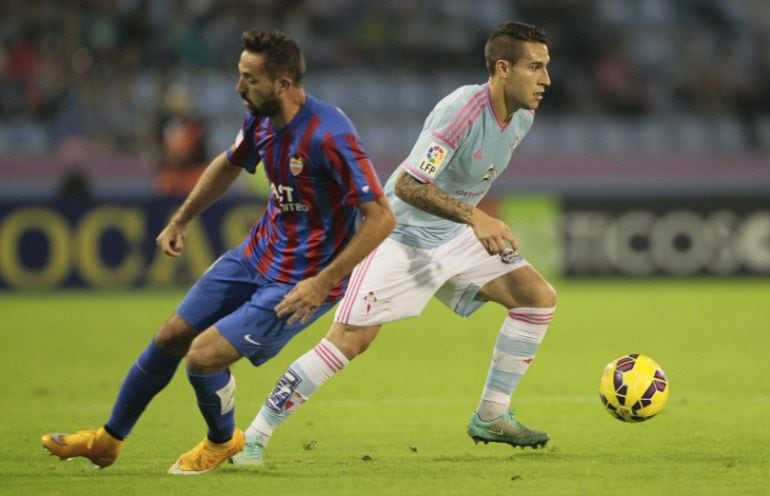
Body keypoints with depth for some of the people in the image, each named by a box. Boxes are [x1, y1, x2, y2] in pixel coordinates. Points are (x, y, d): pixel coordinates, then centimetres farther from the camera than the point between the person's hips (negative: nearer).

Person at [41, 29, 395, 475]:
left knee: (203, 356, -14)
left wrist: (323, 281, -30)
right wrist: (181, 219, 19)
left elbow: (382, 217, -29)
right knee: (172, 337, 13)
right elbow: (229, 165, 20)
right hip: (258, 255, 8)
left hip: (302, 283, -8)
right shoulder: (262, 120, -4)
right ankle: (109, 440, 32)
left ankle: (224, 442, 18)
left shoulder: (329, 135, -30)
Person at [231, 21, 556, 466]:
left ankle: (492, 417, 8)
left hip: (454, 237, 8)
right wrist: (474, 217, -39)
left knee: (539, 297, -2)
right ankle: (255, 437, -9)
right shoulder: (461, 111, -28)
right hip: (403, 234, -8)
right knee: (350, 339, -17)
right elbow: (407, 185, -32)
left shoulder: (521, 117, -1)